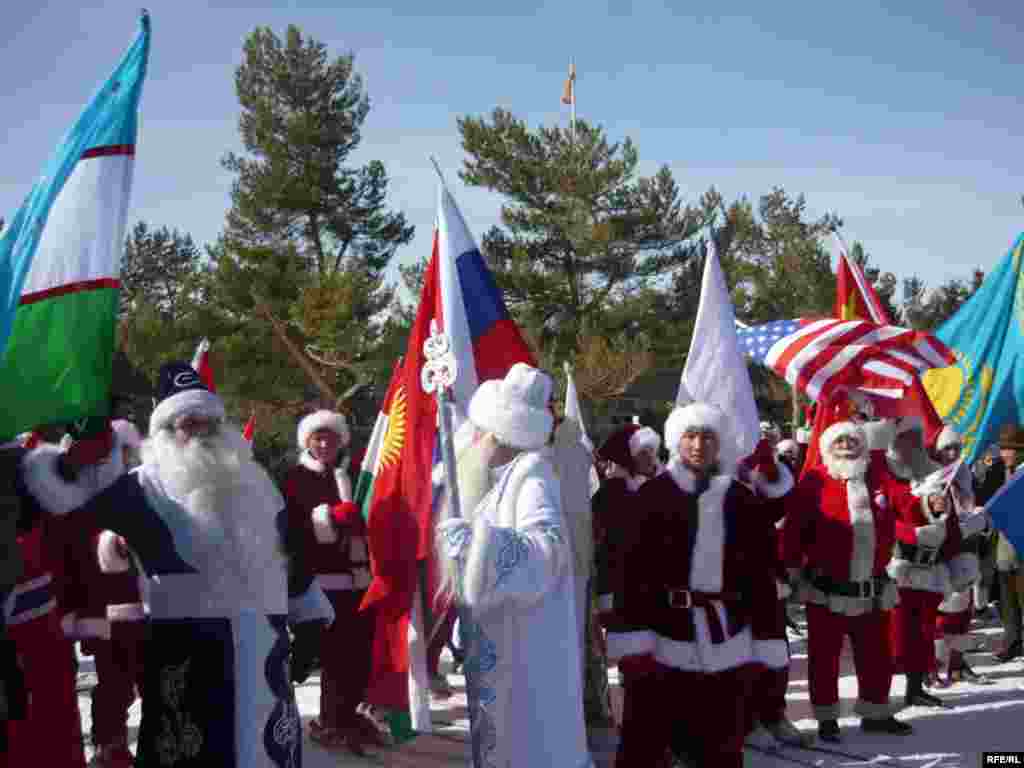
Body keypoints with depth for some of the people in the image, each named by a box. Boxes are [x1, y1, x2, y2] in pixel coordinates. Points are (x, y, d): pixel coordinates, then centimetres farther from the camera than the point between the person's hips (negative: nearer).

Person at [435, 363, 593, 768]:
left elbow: (546, 547, -27)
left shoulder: (531, 472, -12)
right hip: (493, 643, 8)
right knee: (499, 730, 11)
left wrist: (471, 537, -28)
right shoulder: (500, 479, 14)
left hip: (525, 649, -8)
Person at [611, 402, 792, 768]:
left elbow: (760, 574, 7)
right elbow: (633, 569, -7)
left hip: (725, 646, 3)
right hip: (663, 643, -2)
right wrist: (633, 639, -14)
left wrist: (762, 646, 3)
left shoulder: (741, 499, 6)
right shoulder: (654, 493, -2)